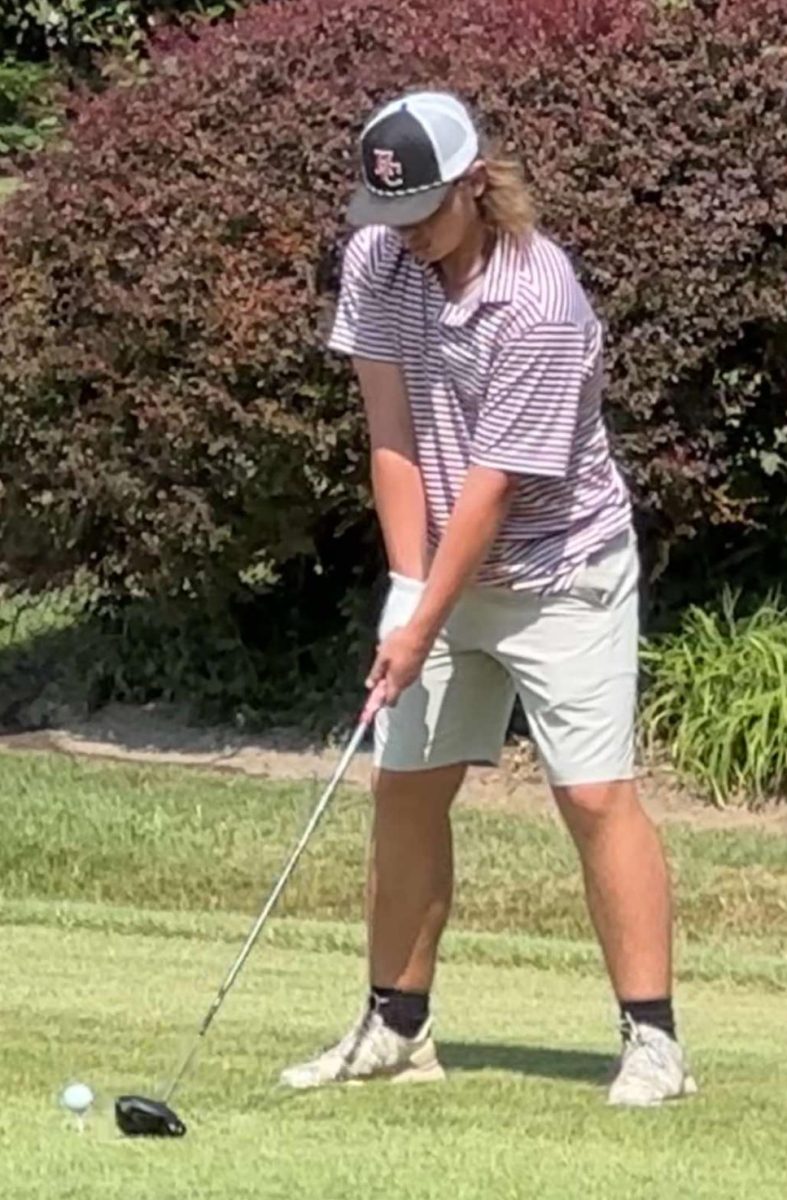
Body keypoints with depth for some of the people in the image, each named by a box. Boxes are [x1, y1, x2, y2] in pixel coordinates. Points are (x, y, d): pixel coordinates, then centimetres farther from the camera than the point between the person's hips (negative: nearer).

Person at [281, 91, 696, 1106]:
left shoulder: (541, 307, -26)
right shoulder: (375, 261, -7)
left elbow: (495, 483, -24)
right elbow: (392, 436, -5)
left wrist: (423, 625, -21)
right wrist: (409, 584, -11)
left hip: (559, 571, -6)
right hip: (442, 565, 6)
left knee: (594, 792, -11)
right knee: (406, 786, 6)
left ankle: (651, 1039, -9)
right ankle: (396, 1028, 15)